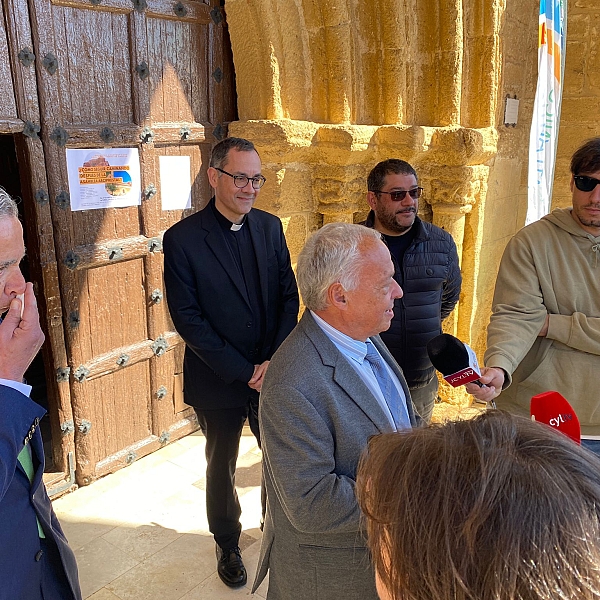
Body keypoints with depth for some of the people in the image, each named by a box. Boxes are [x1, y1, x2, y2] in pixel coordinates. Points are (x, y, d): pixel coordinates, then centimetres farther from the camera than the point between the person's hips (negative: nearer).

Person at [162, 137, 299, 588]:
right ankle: (227, 544, 42)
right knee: (222, 467, 17)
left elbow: (289, 296, 0)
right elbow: (188, 319, -15)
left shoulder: (270, 227, 0)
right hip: (218, 381, -3)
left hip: (273, 373, 3)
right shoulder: (182, 239, -13)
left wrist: (276, 361, -12)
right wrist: (245, 372, -17)